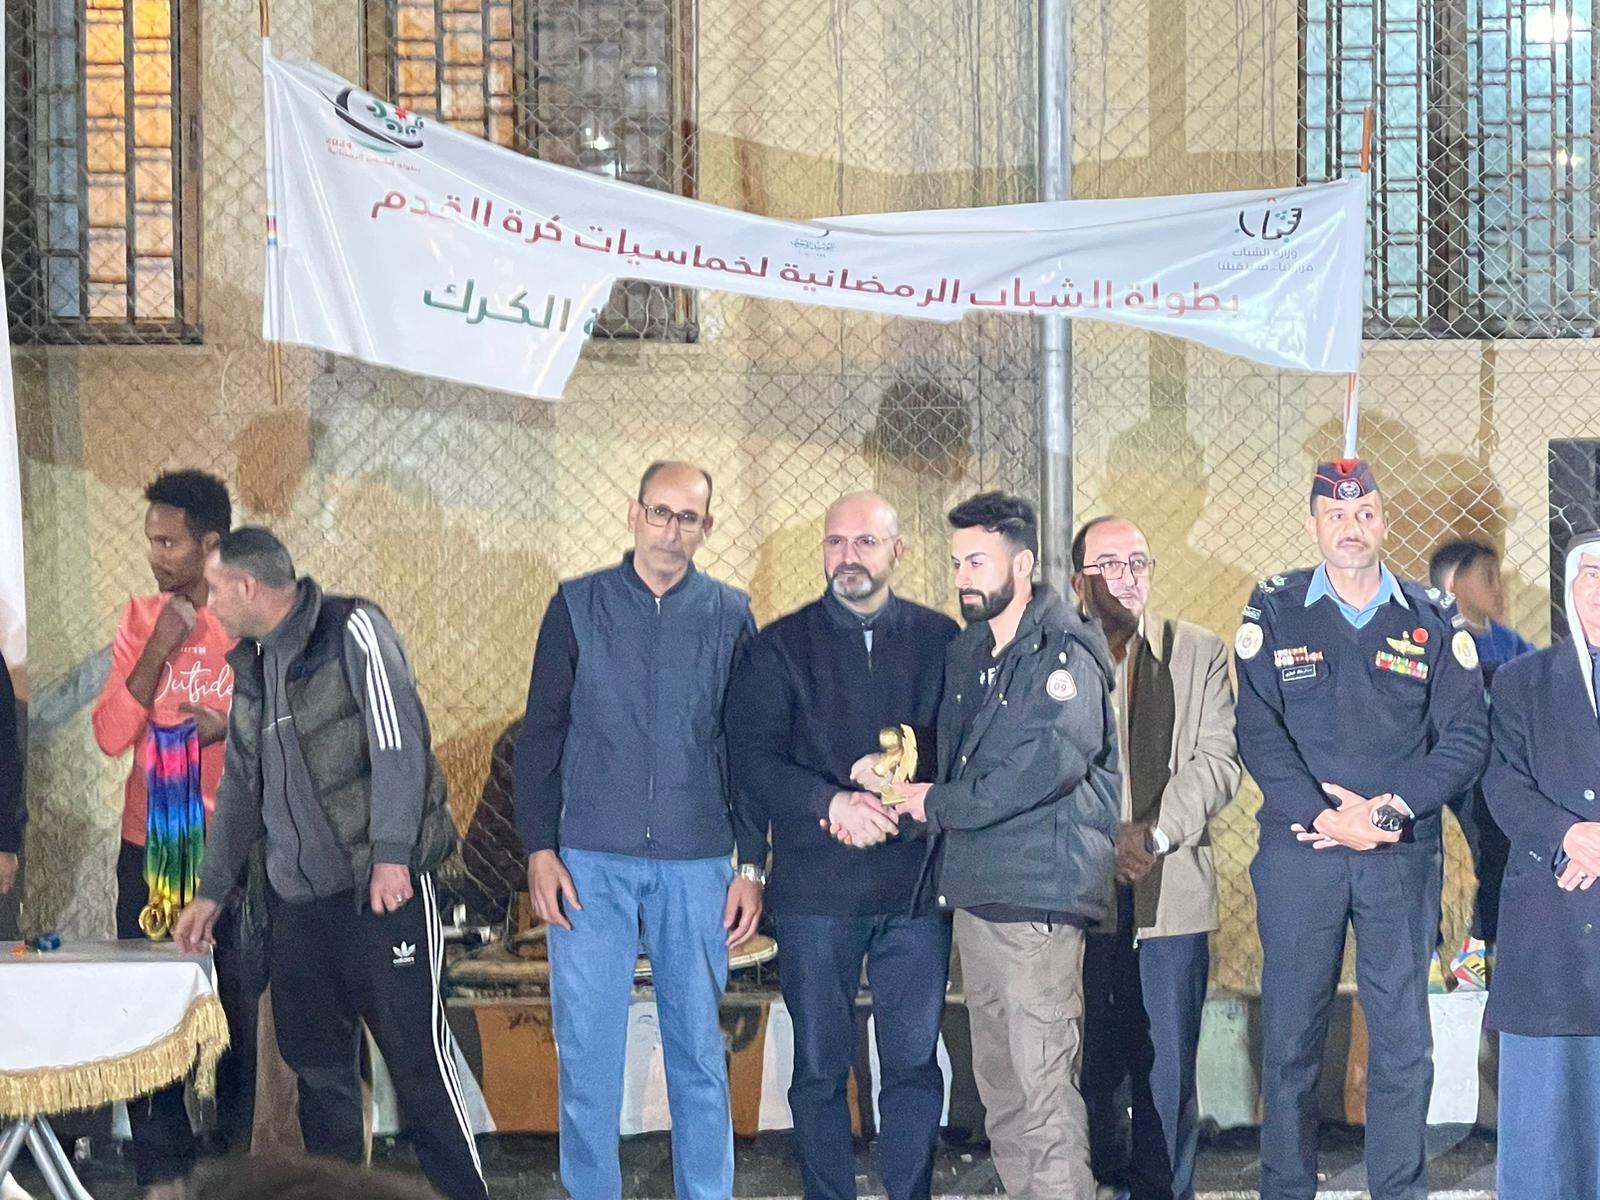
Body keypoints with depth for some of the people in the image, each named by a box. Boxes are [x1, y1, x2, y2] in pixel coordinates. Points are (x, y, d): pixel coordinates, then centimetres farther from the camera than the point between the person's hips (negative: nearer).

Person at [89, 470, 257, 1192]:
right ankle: (161, 1171, 5)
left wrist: (233, 724, -18)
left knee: (243, 1011, -2)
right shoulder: (140, 620, 6)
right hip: (150, 850, 2)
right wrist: (157, 651, -10)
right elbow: (111, 737, -1)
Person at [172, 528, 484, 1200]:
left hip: (382, 891, -7)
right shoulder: (251, 667, 16)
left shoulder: (352, 631, -7)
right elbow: (240, 786, 24)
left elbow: (399, 743, -15)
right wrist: (212, 891, 24)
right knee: (316, 1065, 8)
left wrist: (391, 856, -22)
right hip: (297, 902, 7)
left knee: (418, 1056, -7)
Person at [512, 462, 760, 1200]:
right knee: (586, 1050, 0)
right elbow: (540, 736, 5)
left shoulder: (730, 616, 6)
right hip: (592, 861, 0)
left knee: (699, 1050, 4)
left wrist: (753, 864, 3)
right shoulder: (578, 606, 4)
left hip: (696, 866, 1)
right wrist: (539, 849, -3)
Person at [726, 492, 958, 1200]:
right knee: (820, 1067, 5)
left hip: (915, 882, 0)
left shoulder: (939, 640, 8)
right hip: (816, 886, 0)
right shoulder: (781, 646, 5)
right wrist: (833, 804, -18)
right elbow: (752, 756, -5)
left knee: (914, 1062, 2)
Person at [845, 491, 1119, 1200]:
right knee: (997, 1082, 12)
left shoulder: (1065, 657, -9)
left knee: (1043, 1084, -10)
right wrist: (890, 772, 0)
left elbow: (1048, 765, -21)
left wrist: (934, 802, -13)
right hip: (973, 889, 8)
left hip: (1038, 895, -8)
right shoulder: (965, 654, 17)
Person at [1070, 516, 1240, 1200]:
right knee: (1089, 1065, 0)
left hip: (1172, 892, 1)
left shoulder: (1200, 654, 11)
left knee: (1168, 1067, -1)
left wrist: (1156, 836, -9)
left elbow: (1217, 761, 3)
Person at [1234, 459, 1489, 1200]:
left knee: (1404, 1041, 2)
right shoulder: (1274, 613, 3)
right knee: (1290, 1039, 2)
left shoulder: (1432, 621, 6)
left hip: (1404, 856, 1)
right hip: (1299, 853, -1)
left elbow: (1466, 737, 0)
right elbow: (1259, 735, -4)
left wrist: (1390, 808, -12)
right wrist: (1325, 818, -15)